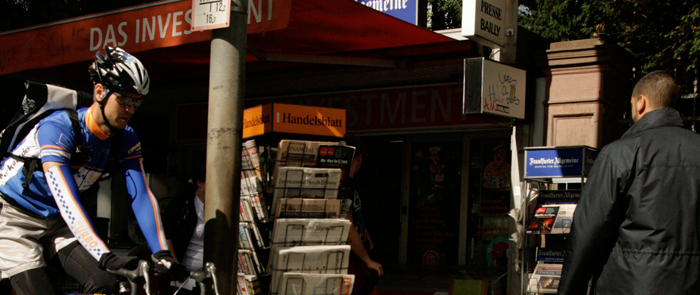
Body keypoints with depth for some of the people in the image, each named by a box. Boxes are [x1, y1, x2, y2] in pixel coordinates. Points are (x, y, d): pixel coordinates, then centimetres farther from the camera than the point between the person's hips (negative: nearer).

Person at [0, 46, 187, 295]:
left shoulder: (125, 139, -10)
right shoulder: (57, 128, -28)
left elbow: (141, 195, -15)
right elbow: (67, 201, -38)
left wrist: (161, 254, -28)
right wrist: (106, 257, -46)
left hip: (56, 223, 6)